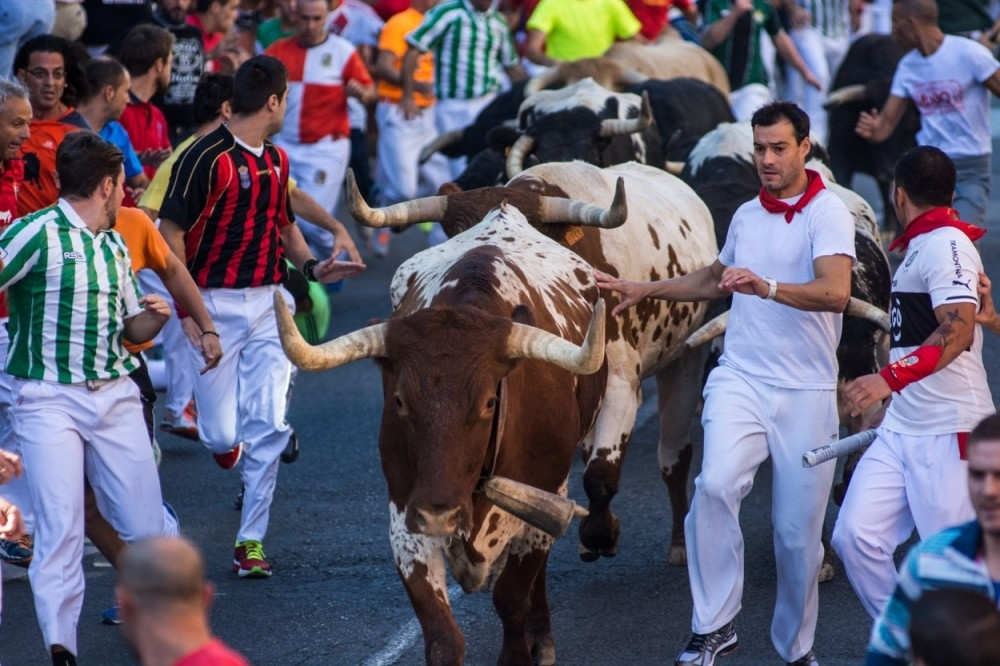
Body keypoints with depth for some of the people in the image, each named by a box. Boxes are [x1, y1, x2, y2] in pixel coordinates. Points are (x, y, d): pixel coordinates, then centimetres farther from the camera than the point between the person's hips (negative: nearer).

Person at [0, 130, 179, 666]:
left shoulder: (115, 247, 17)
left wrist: (153, 319, 3)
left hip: (115, 395, 6)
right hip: (49, 400, -6)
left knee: (144, 525, 2)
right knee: (61, 527, -9)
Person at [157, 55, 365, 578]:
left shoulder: (276, 160, 13)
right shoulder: (207, 158, -12)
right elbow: (171, 232, -13)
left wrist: (312, 267, 9)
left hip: (268, 304, 6)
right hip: (218, 305, -6)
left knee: (268, 427, -4)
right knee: (221, 435, -5)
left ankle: (250, 540, 3)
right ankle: (225, 440, 34)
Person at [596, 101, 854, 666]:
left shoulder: (828, 213, -6)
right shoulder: (747, 215, 14)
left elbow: (837, 292, -24)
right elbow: (717, 279, 35)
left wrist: (767, 287, -36)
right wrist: (645, 291, 32)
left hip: (806, 392, -4)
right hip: (741, 380, 4)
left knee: (798, 530, 2)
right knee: (716, 484, -23)